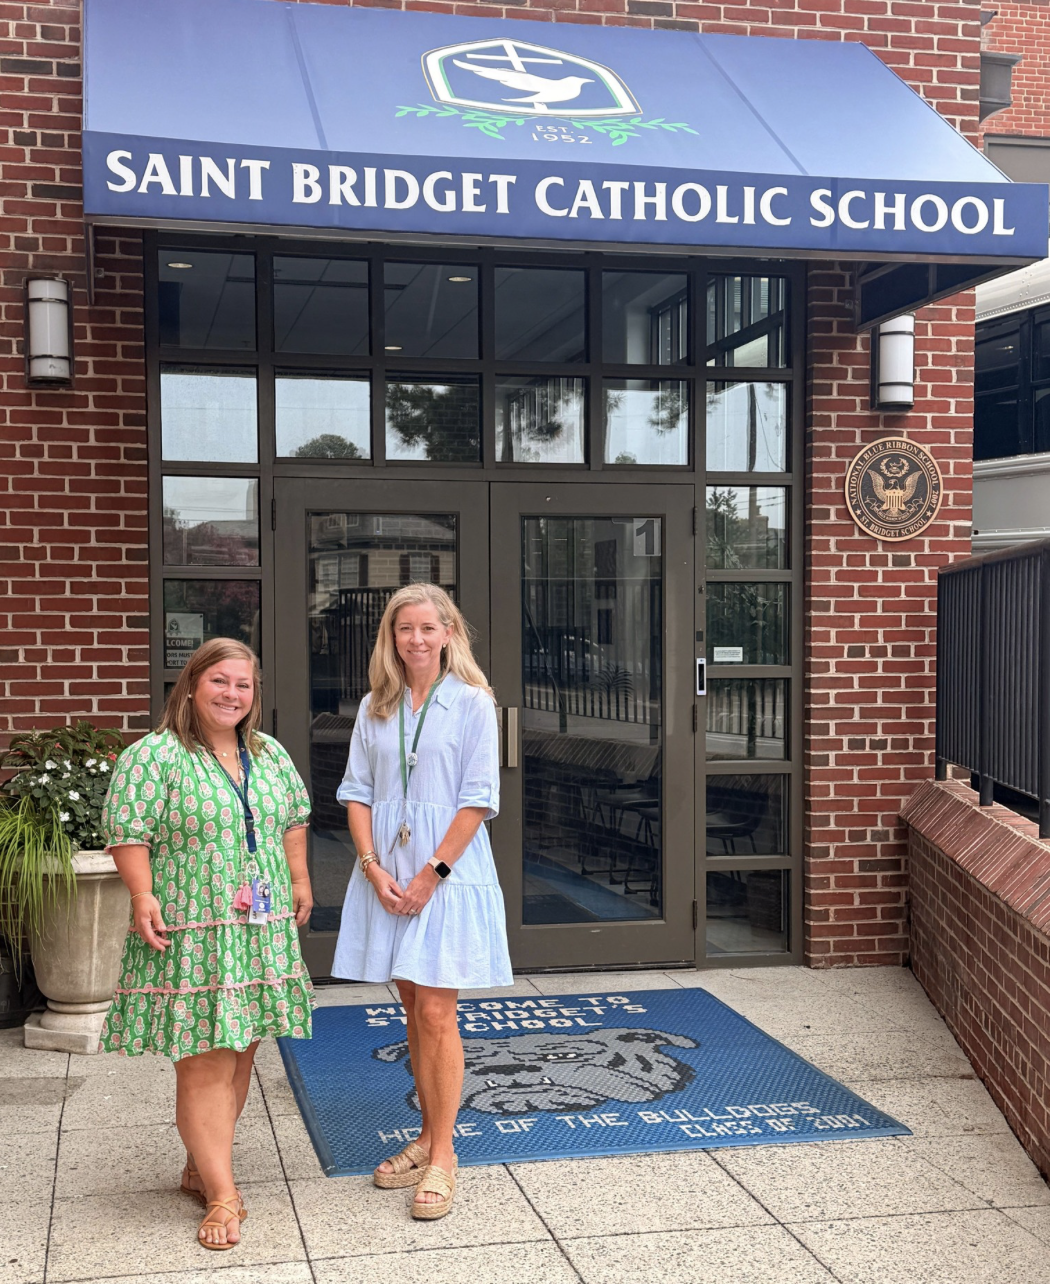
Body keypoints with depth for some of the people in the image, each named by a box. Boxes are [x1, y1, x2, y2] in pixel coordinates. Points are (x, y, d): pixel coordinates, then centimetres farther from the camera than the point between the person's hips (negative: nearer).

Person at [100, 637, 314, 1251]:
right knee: (205, 1062, -6)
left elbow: (295, 819, 21)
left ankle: (201, 1165, 27)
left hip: (263, 929, 6)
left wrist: (300, 880, 15)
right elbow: (129, 832, -11)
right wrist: (143, 897, -18)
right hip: (191, 933, -6)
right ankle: (222, 1195, -1)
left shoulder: (271, 755, 12)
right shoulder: (153, 757, -8)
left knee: (240, 1052, 11)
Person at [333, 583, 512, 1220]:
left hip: (449, 873, -4)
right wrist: (373, 866, -6)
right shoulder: (375, 707, 9)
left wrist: (432, 873, -13)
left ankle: (442, 1156, 3)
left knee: (436, 1013, -5)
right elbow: (357, 791, 7)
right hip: (387, 873, 5)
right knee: (413, 1009, 12)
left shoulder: (472, 703, -5)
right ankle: (429, 1136, 24)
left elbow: (478, 801, -9)